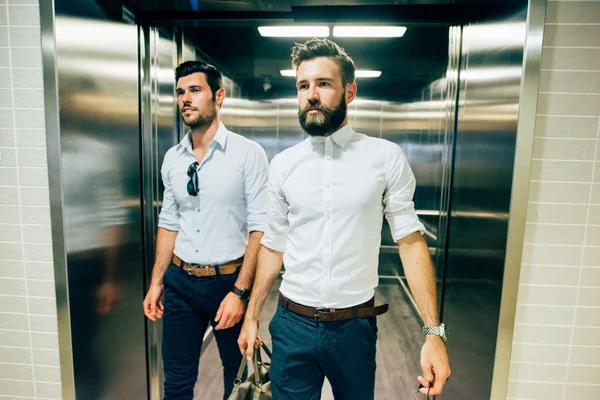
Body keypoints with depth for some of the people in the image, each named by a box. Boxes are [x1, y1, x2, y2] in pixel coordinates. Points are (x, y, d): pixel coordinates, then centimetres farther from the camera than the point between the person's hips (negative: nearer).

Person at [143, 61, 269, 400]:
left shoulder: (249, 154, -12)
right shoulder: (172, 158, 5)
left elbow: (260, 228, -14)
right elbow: (169, 223, 12)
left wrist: (240, 292, -17)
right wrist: (157, 281, 10)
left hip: (228, 280, -3)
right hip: (180, 282, 4)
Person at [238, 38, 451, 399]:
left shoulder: (387, 158, -7)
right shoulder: (283, 164, -1)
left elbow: (411, 242, -7)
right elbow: (274, 246, 6)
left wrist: (434, 332, -14)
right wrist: (252, 317, 8)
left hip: (355, 327, -1)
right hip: (292, 324, 1)